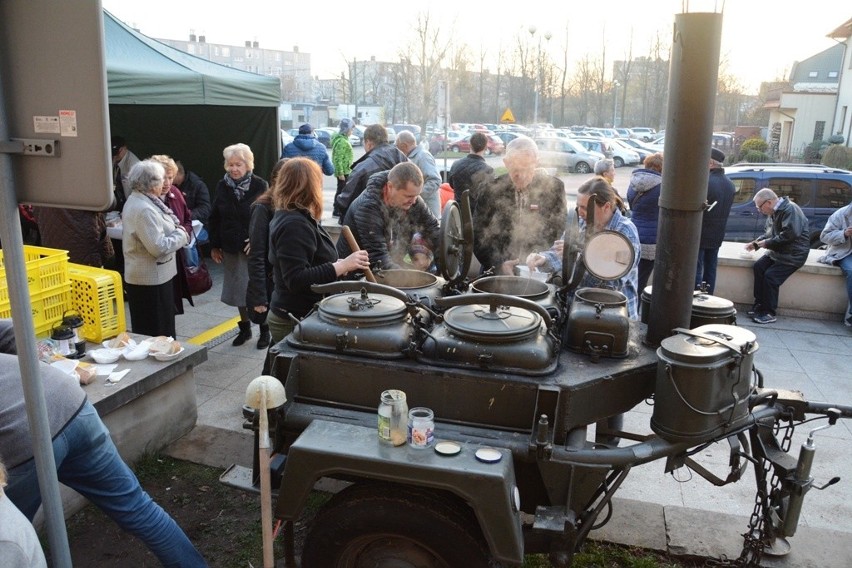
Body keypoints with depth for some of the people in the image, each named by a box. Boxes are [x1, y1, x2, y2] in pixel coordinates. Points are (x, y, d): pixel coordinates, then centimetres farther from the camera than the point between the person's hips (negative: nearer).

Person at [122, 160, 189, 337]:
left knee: (144, 330, 20)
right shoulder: (144, 209, -23)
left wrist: (177, 229, 4)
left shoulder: (135, 201, 10)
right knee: (158, 331, 0)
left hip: (141, 275, 11)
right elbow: (159, 247, -26)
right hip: (152, 278, -11)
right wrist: (181, 235, -12)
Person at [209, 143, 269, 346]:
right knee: (239, 290, 13)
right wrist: (214, 246, 6)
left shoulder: (259, 185, -9)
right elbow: (214, 219, 8)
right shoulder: (222, 187, 3)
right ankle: (245, 328, 28)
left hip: (254, 248, -4)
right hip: (231, 248, 4)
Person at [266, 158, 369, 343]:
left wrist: (335, 265, 12)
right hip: (296, 322, -10)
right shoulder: (294, 225, -22)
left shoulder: (287, 217, 10)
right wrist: (341, 266, -31)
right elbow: (296, 280, -28)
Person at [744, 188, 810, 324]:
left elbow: (790, 234, -28)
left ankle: (769, 313, -9)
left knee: (770, 275, -19)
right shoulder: (774, 213, 12)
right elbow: (769, 234, 21)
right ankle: (759, 305, -4)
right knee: (758, 267, -10)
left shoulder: (790, 209, -18)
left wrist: (767, 243, -19)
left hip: (794, 254, -9)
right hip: (778, 252, 9)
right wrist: (756, 243, 5)